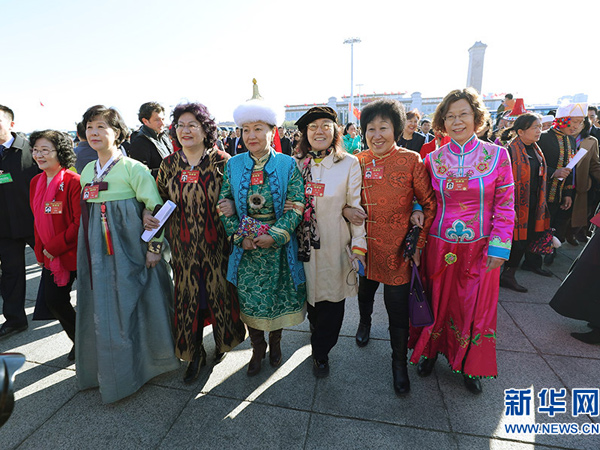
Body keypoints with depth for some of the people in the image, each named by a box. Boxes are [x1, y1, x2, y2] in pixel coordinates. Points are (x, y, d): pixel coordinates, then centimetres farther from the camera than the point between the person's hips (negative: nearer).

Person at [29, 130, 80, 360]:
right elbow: (38, 220, 15)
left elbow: (81, 222, -19)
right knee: (54, 301, 12)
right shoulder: (36, 182, 8)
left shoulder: (74, 181, -16)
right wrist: (41, 251, 12)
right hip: (50, 257, 8)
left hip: (77, 254, -7)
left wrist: (54, 246, -15)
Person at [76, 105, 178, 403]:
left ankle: (142, 362, 23)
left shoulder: (133, 168, -9)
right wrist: (89, 245, 17)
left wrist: (154, 247, -13)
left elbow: (156, 208, -11)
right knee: (101, 308, 13)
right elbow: (86, 211, 20)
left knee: (131, 305, 2)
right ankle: (109, 370, 32)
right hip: (97, 252, 6)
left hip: (129, 249, -6)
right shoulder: (87, 171, 11)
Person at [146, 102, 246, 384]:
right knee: (189, 297, 9)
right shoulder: (169, 165, 4)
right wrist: (148, 215, -4)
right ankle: (195, 355, 30)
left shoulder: (221, 161, -6)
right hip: (184, 246, 3)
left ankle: (223, 340, 41)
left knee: (219, 292, 10)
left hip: (216, 244, -2)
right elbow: (160, 200, 15)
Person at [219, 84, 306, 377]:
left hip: (279, 246, -1)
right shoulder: (233, 165, 1)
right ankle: (257, 349, 36)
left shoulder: (287, 164, -5)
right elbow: (225, 206, 1)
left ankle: (275, 342, 41)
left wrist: (274, 236, -17)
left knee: (278, 296, 13)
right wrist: (239, 237, -10)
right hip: (245, 246, 2)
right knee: (249, 299, 11)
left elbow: (296, 207, -8)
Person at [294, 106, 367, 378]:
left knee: (332, 298, 6)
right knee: (310, 293, 16)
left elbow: (356, 207, -4)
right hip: (304, 243, 3)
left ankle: (321, 351, 29)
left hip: (334, 244, -2)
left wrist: (359, 244, -7)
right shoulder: (296, 163, 4)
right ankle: (319, 333, 46)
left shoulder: (349, 164, -4)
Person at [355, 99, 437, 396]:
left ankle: (399, 363, 30)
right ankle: (365, 323, 57)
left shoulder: (411, 161, -11)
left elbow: (430, 205, -4)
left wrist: (420, 243, -7)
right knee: (365, 291, 25)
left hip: (398, 249, -3)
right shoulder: (357, 163, -3)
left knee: (398, 309, 4)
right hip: (364, 246, 3)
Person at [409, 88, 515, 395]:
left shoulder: (497, 156, -3)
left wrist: (499, 247, -8)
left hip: (480, 248, 0)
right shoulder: (433, 159, 0)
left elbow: (504, 207, -2)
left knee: (476, 306, 12)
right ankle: (431, 351, 39)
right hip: (439, 246, 1)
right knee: (438, 301, 14)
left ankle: (471, 366, 35)